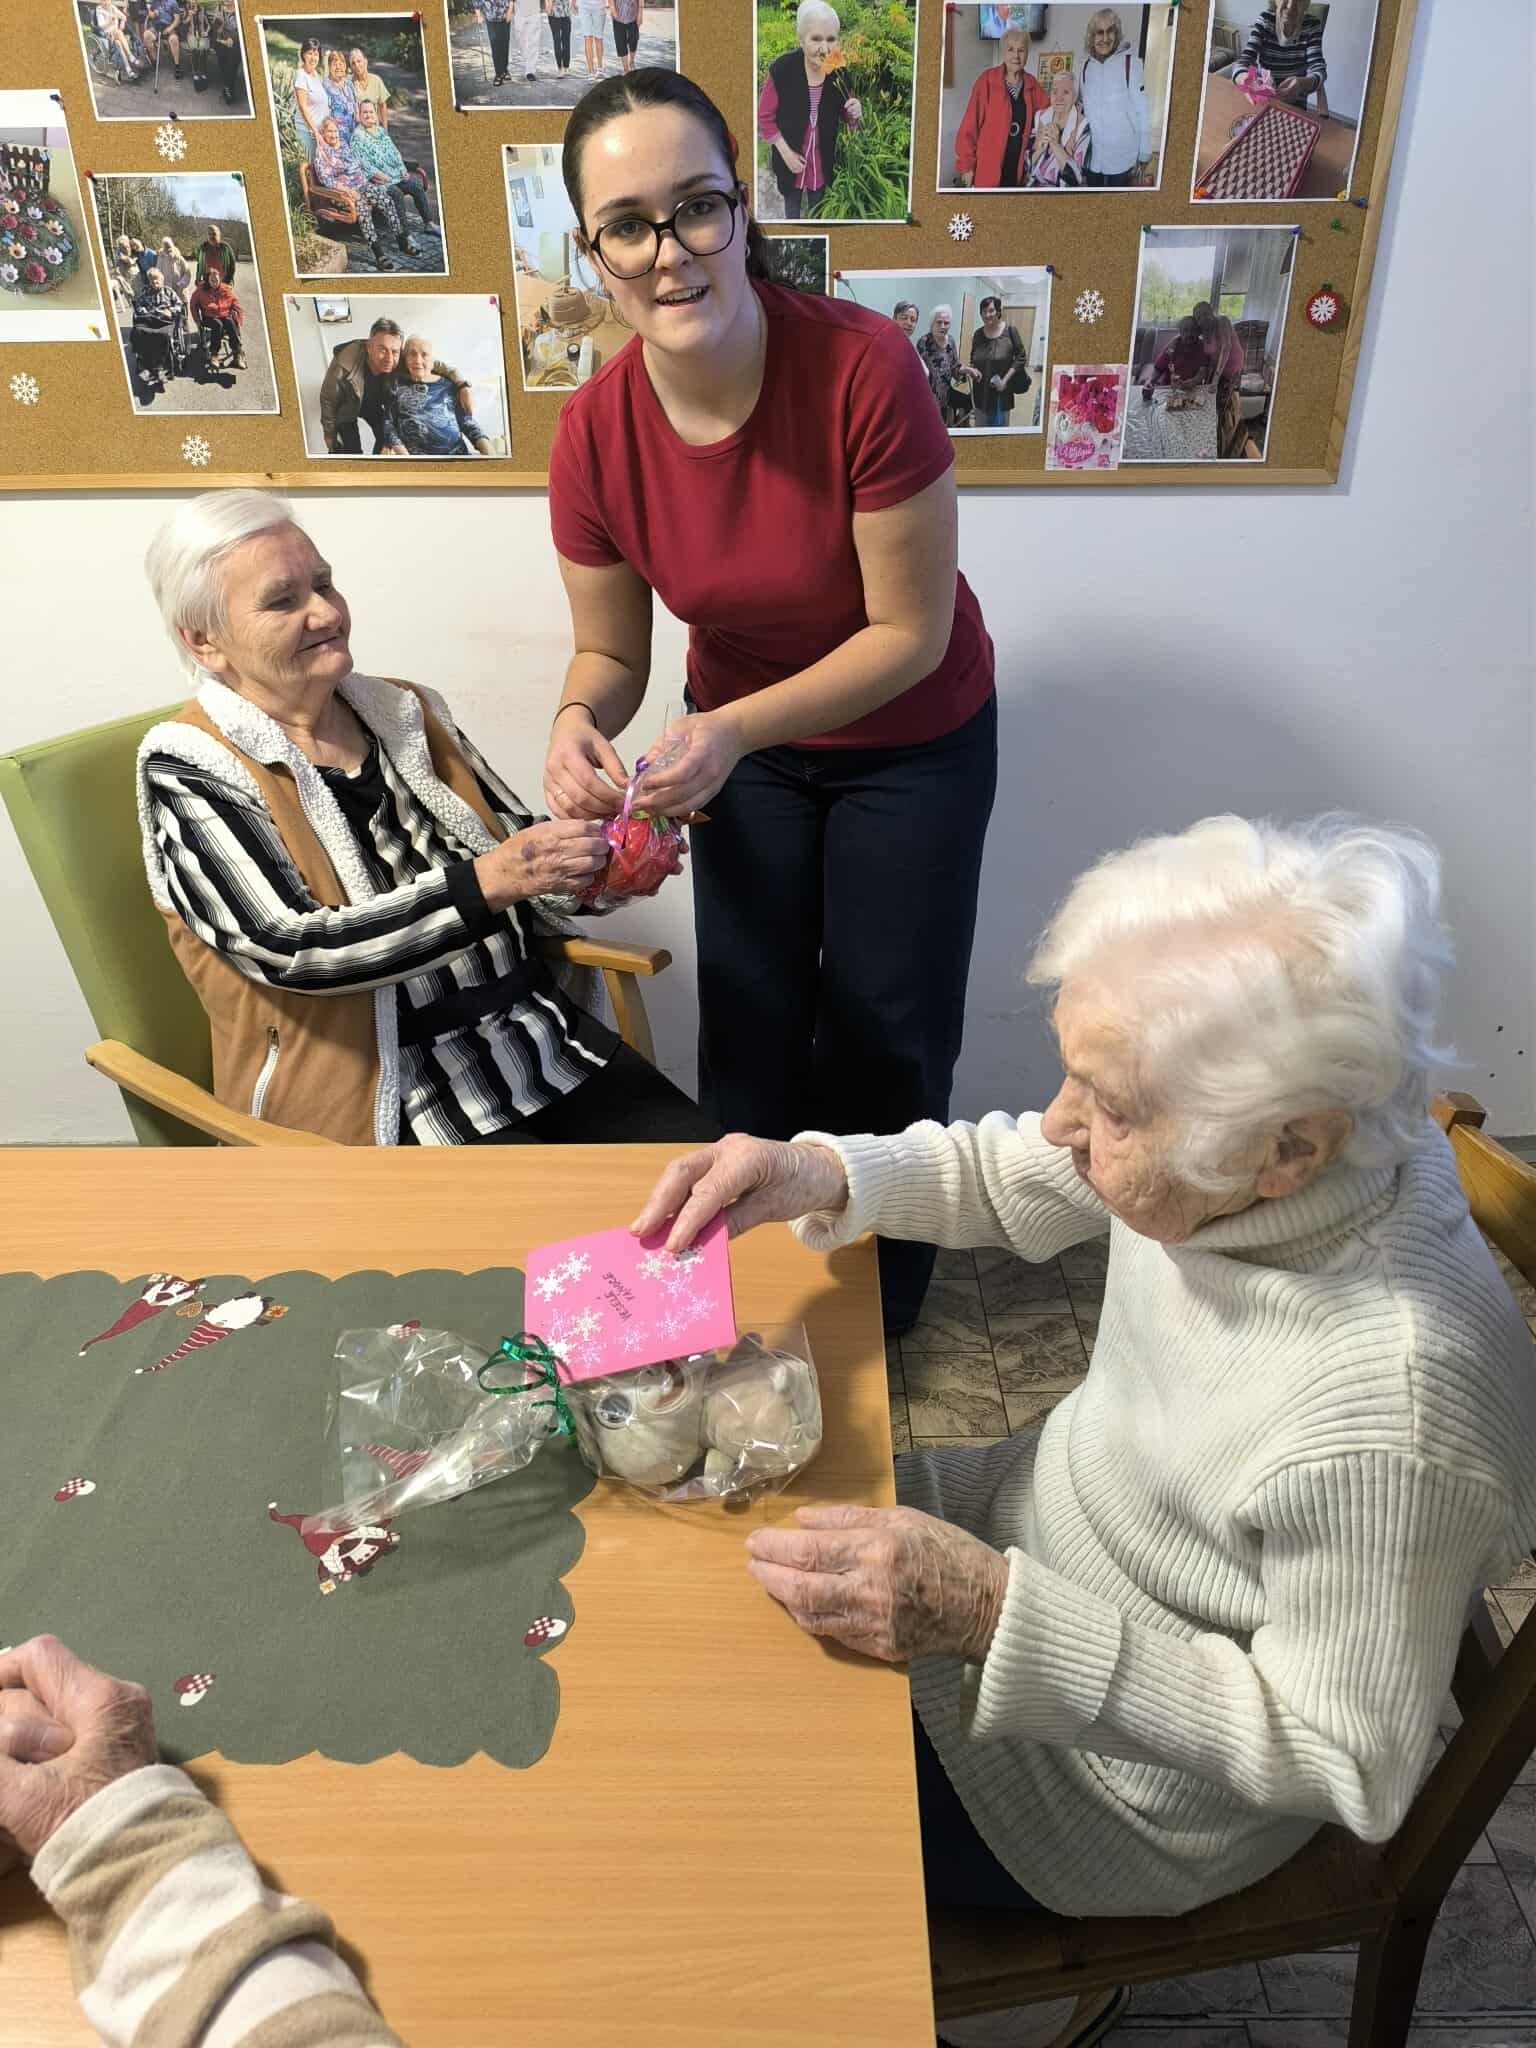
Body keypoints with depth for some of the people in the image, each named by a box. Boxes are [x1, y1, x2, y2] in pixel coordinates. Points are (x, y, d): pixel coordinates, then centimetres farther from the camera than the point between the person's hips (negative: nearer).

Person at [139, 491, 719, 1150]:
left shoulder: (404, 711, 11)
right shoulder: (190, 767, -5)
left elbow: (527, 873, 12)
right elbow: (292, 950, -18)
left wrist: (606, 862, -10)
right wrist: (487, 882, -27)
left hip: (541, 1038, 6)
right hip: (378, 1098, -5)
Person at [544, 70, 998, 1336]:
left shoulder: (864, 368, -30)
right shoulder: (596, 430, -19)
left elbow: (910, 633, -24)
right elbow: (610, 650, -6)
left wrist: (735, 729, -33)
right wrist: (579, 725, -28)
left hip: (913, 744, -2)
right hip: (742, 741, 3)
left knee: (887, 1042, 12)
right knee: (749, 1037, 14)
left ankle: (877, 1317, 40)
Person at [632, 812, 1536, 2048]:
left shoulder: (1386, 1414, -39)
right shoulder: (1238, 1153, -19)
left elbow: (1354, 1764, -25)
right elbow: (1008, 1177, -2)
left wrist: (996, 1616, -34)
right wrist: (821, 1175, -19)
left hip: (1130, 1792, -6)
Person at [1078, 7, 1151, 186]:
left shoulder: (1130, 63, -11)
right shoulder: (1087, 65, 3)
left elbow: (1143, 112, -10)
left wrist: (1144, 158, -11)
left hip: (1122, 159, -4)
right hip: (1092, 158, 4)